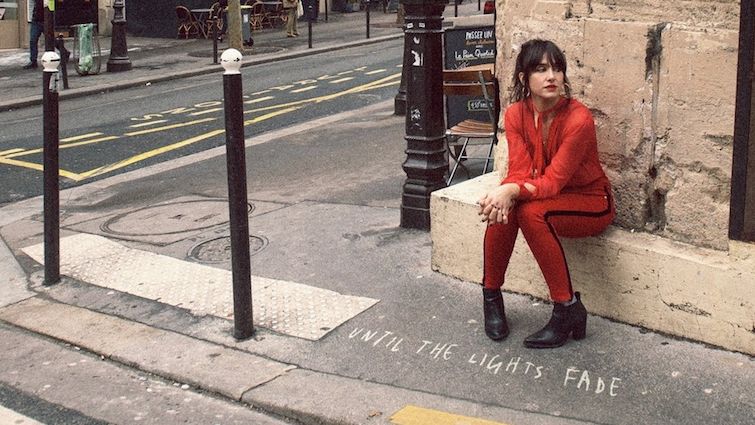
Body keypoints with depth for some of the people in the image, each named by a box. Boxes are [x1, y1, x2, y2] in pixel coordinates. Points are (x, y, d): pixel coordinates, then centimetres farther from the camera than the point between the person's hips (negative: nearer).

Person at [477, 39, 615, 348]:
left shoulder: (579, 119, -24)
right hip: (544, 196, 5)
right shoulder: (516, 114, -8)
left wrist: (513, 191, -44)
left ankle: (568, 309, -21)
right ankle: (491, 296, -6)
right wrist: (504, 193, -37)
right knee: (502, 207, -27)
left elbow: (553, 181, -27)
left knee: (530, 212, -33)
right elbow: (520, 172, -14)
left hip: (590, 204, -4)